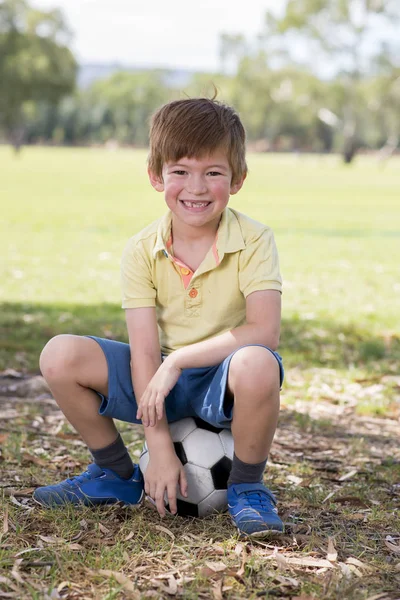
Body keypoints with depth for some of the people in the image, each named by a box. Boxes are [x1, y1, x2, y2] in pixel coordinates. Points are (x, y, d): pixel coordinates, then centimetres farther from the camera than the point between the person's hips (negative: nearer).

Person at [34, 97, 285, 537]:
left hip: (223, 384, -3)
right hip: (162, 382, 3)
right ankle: (117, 476, 8)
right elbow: (144, 352, -13)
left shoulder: (253, 241, -13)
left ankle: (247, 488, -10)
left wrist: (179, 359, -27)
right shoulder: (142, 252, -8)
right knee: (61, 356, -17)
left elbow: (264, 332, -25)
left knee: (257, 365, -39)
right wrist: (160, 449, -21)